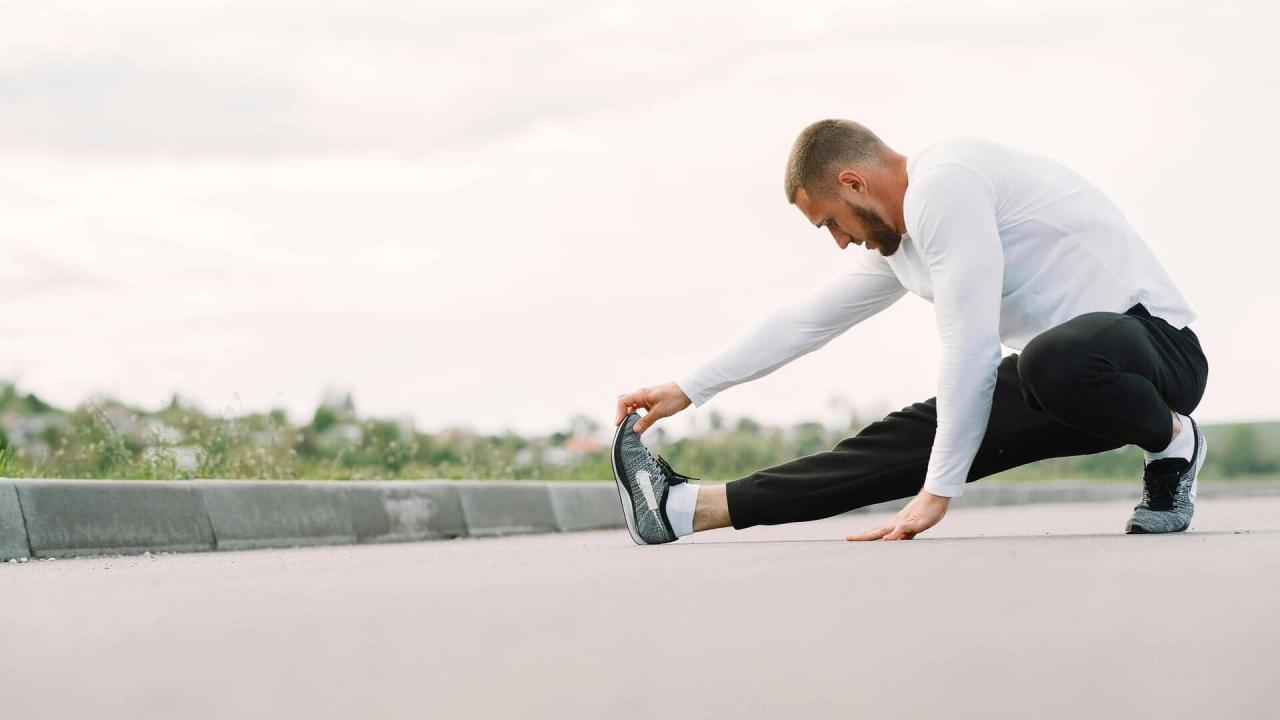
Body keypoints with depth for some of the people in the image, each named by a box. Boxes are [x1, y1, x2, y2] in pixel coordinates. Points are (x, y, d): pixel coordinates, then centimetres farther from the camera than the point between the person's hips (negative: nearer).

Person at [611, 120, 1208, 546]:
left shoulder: (941, 185, -17)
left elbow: (972, 348, -22)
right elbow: (803, 323, 24)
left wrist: (938, 491, -17)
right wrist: (687, 391, 24)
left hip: (1154, 337, -9)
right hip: (1071, 368, 9)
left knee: (1057, 360, -41)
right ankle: (689, 507, 2)